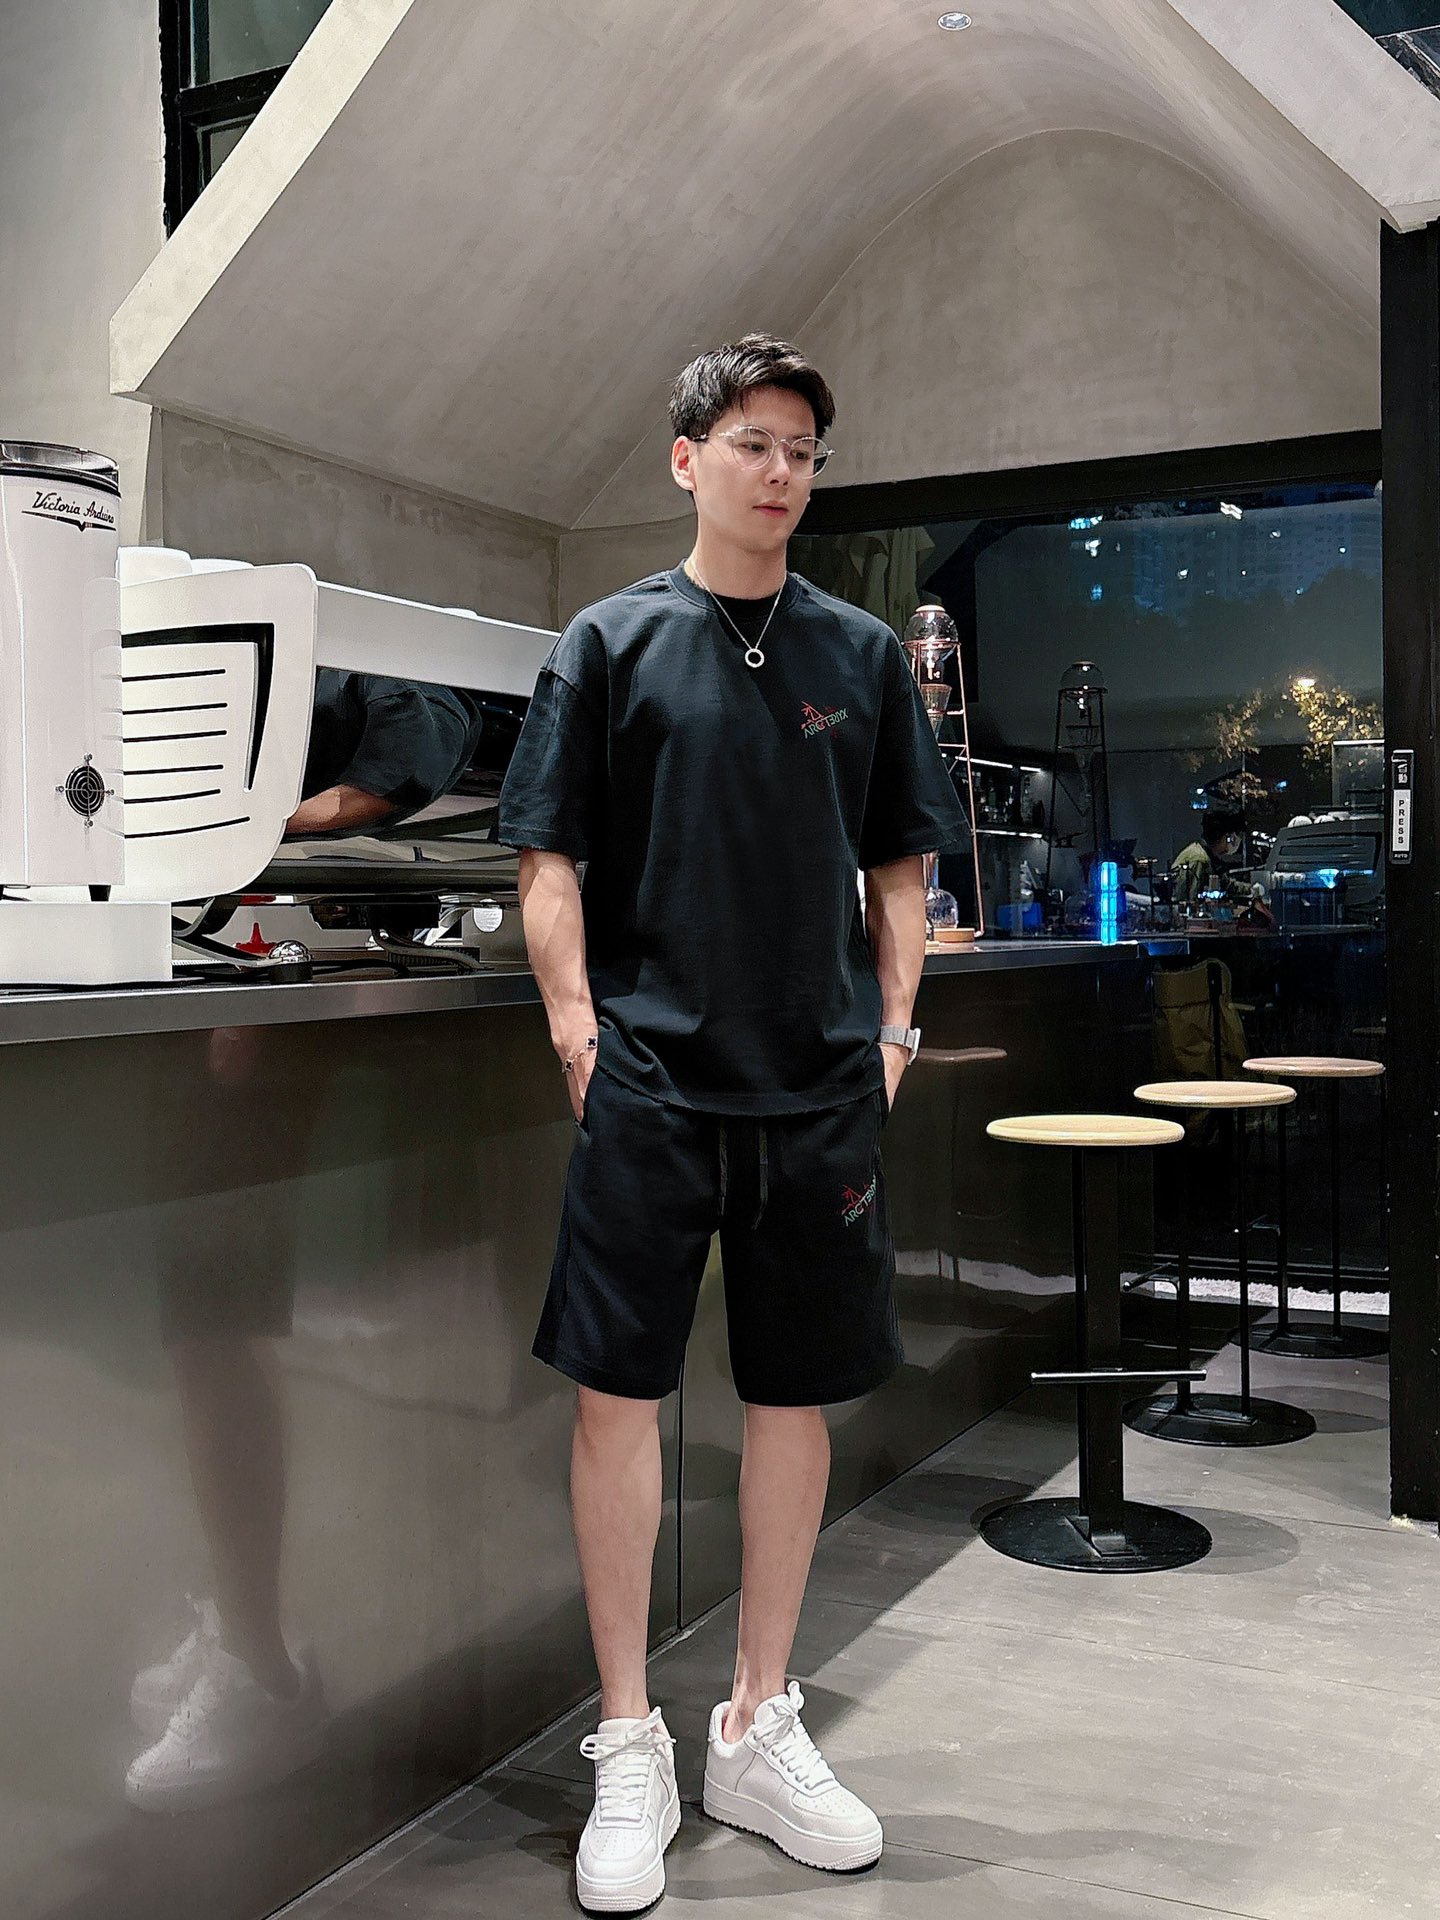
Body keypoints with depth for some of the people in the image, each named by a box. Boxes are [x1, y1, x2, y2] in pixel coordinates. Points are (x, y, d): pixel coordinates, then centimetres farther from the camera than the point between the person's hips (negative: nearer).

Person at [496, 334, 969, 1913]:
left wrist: (892, 1026, 4)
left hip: (821, 1086, 3)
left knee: (797, 1396, 9)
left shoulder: (862, 654, 12)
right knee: (617, 1390, -1)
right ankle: (629, 1750, 16)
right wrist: (577, 1024, -8)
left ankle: (759, 1730, 25)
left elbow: (897, 866, 14)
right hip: (650, 1078, -2)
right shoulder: (611, 641, 5)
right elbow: (549, 859, 3)